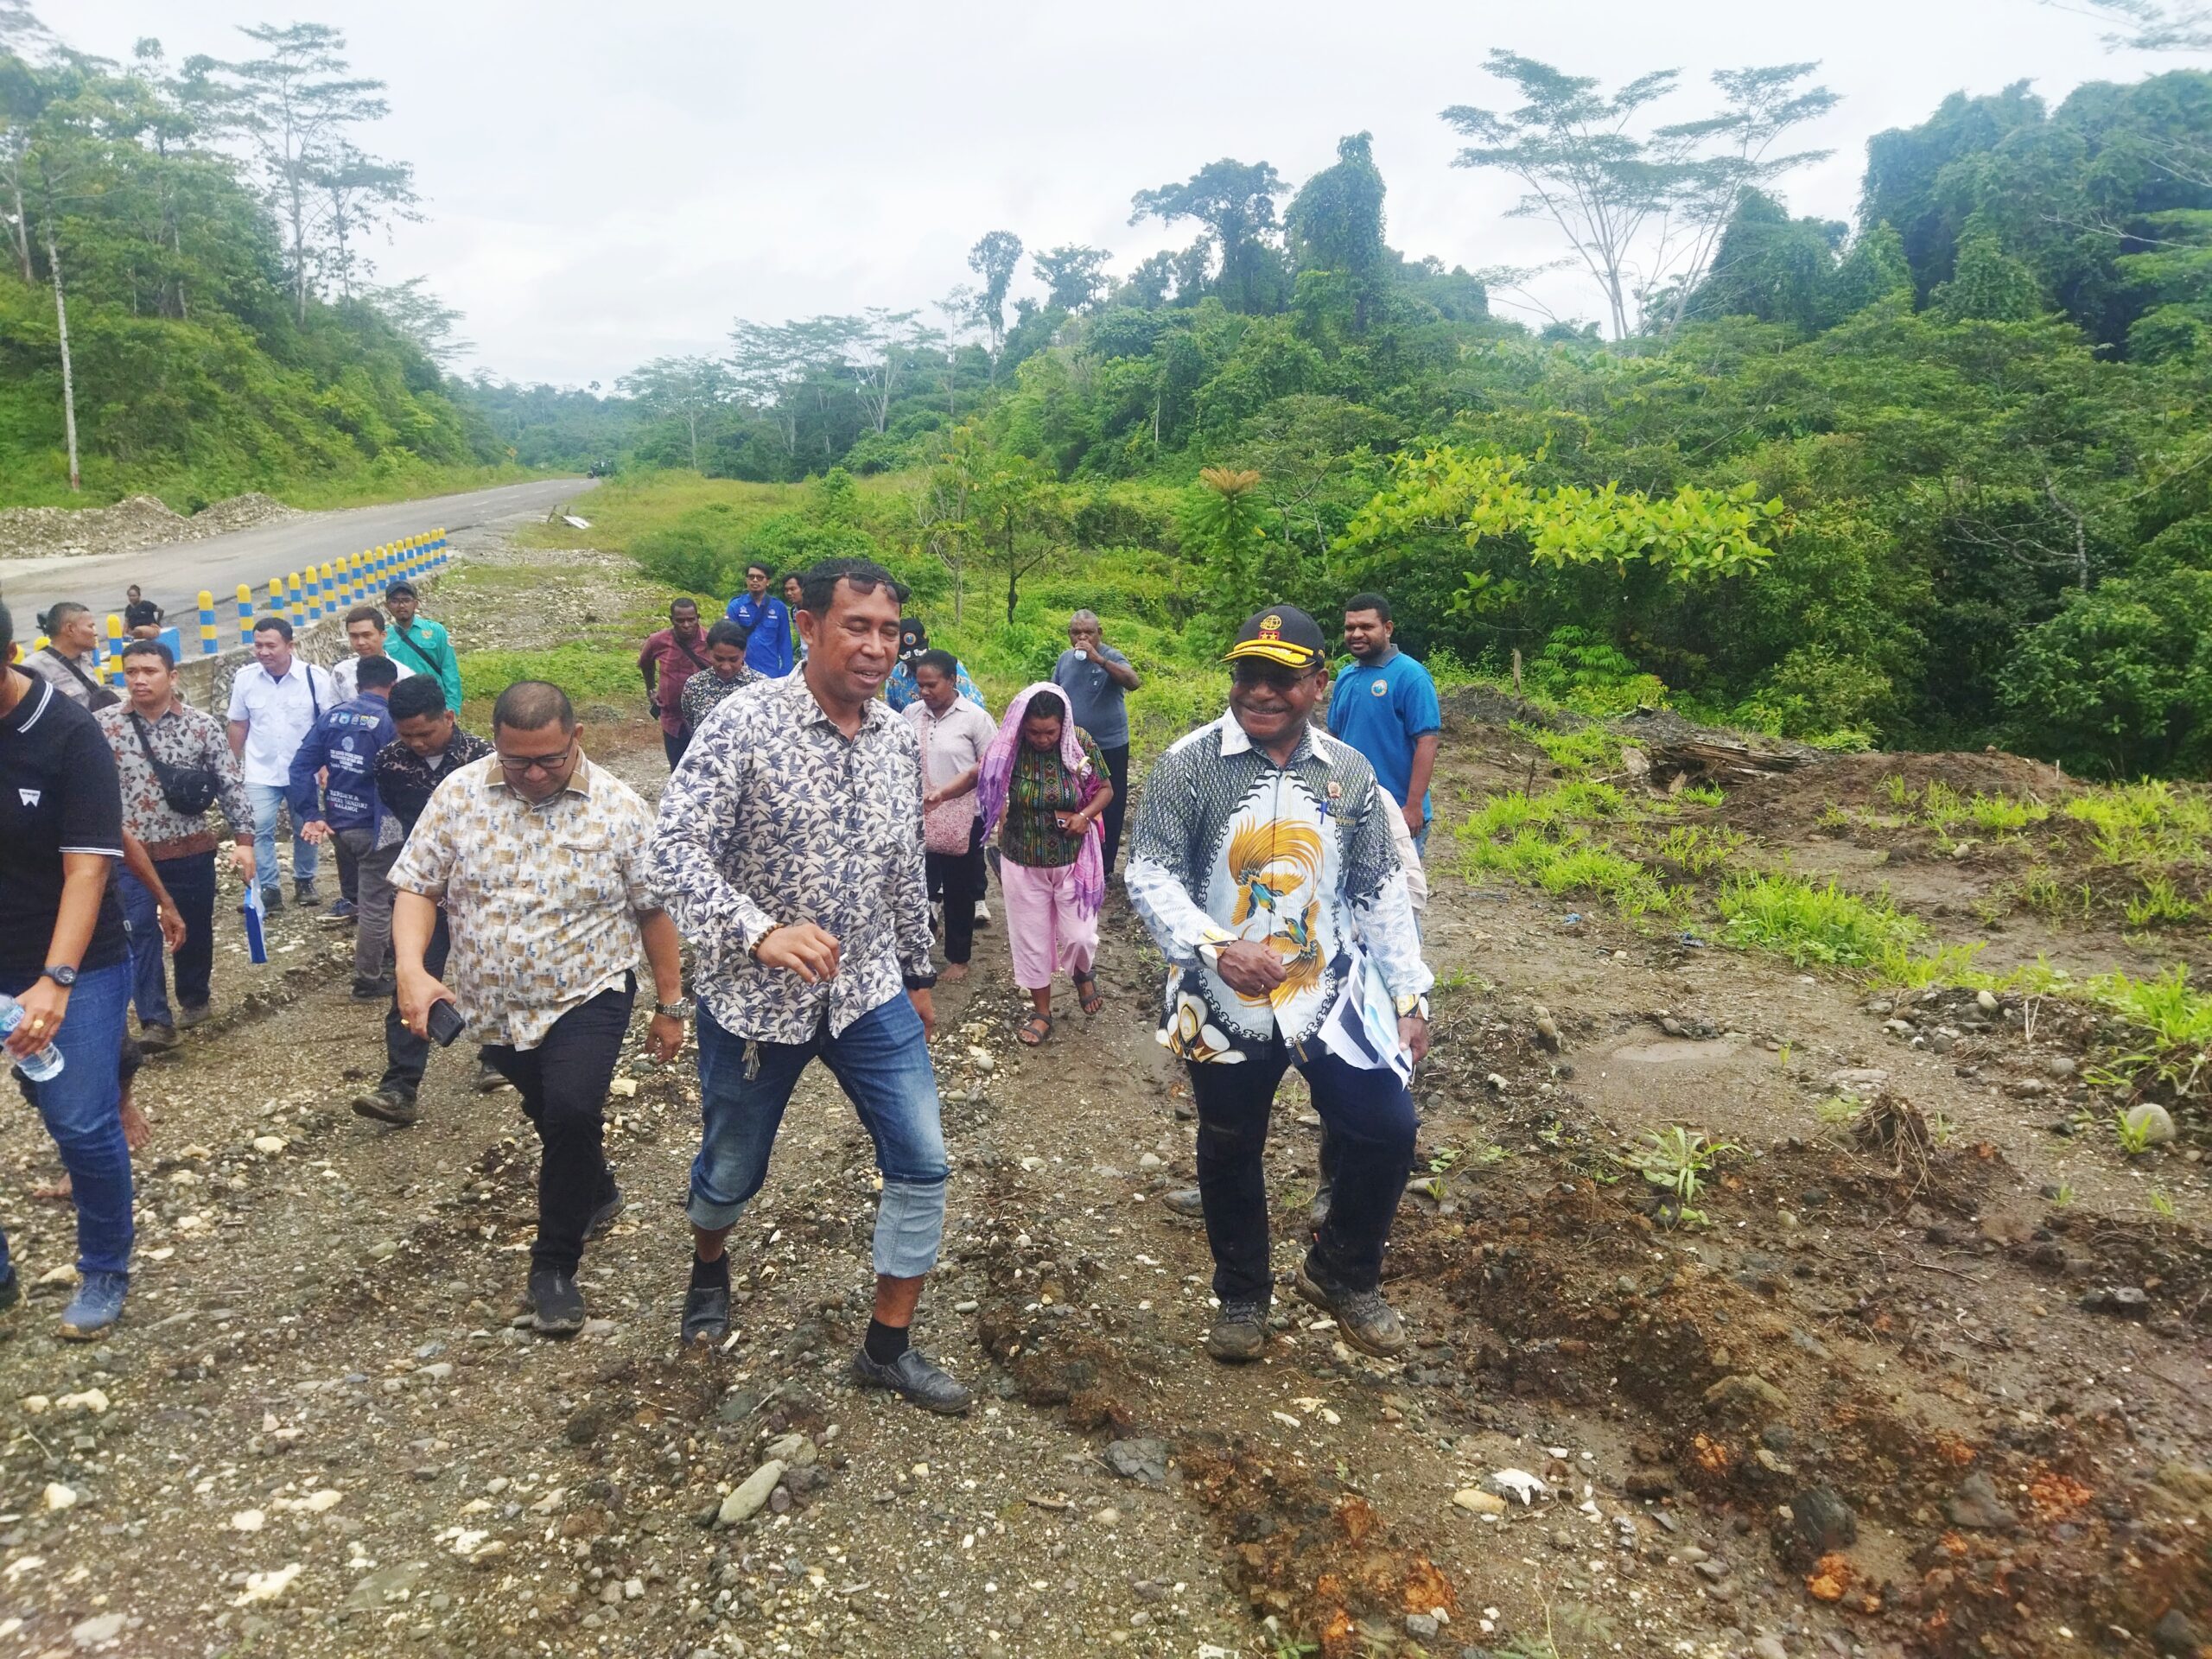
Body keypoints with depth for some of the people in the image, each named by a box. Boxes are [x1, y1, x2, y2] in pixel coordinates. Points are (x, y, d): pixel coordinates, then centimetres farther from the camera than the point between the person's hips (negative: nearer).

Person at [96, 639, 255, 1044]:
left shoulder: (202, 725, -4)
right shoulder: (103, 724, -3)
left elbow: (230, 784, -3)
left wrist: (243, 839, -8)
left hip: (191, 849, 1)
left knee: (194, 927, 14)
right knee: (139, 931, -9)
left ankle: (194, 997, 37)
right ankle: (155, 1020, -4)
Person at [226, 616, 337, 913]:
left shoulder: (315, 677, -13)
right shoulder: (245, 678, -6)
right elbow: (238, 725, 5)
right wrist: (235, 765, 10)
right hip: (261, 773, 1)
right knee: (259, 829, -8)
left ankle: (304, 880, 31)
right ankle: (269, 888, 0)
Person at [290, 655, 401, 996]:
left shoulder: (332, 716, 2)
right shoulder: (389, 722, -15)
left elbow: (301, 766, -2)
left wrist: (311, 815, -2)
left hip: (337, 823, 6)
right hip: (374, 827, -6)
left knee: (366, 893, 25)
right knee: (375, 904, 4)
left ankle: (383, 948, 43)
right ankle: (367, 983, 12)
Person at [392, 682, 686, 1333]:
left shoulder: (620, 808, -10)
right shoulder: (458, 795, -6)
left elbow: (655, 909, -4)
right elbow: (416, 888, -3)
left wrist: (669, 1004, -1)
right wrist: (412, 970, -20)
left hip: (587, 995, -3)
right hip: (494, 1004, 4)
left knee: (572, 1114, -23)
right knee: (551, 1118, 19)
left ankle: (555, 1267, -3)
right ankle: (597, 1193, 51)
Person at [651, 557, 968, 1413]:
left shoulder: (899, 737, 1)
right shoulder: (744, 722, -16)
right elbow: (675, 848, -22)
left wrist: (918, 974, 17)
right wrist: (760, 932, -35)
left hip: (870, 991, 4)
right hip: (755, 992, -4)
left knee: (922, 1165, 0)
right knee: (732, 1171, 15)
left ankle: (888, 1350, 18)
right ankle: (709, 1266, 50)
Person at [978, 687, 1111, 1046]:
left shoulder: (1081, 743, -13)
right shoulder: (1010, 749, -13)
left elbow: (1105, 789, -1)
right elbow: (995, 797, 3)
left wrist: (1085, 814, -18)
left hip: (1073, 858, -1)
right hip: (1023, 862, 1)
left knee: (1079, 935, 1)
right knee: (1030, 938, 10)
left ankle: (1082, 973, 37)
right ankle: (1041, 1011, 29)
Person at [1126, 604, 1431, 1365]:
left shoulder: (1348, 773, 0)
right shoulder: (1189, 764, -10)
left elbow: (1381, 893, 6)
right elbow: (1149, 876, -12)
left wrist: (1409, 996, 3)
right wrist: (1216, 946, -27)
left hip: (1331, 990, 2)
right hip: (1225, 1002, -2)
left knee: (1386, 1130, -3)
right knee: (1228, 1152, 13)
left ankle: (1340, 1274, 25)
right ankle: (1241, 1296, 38)